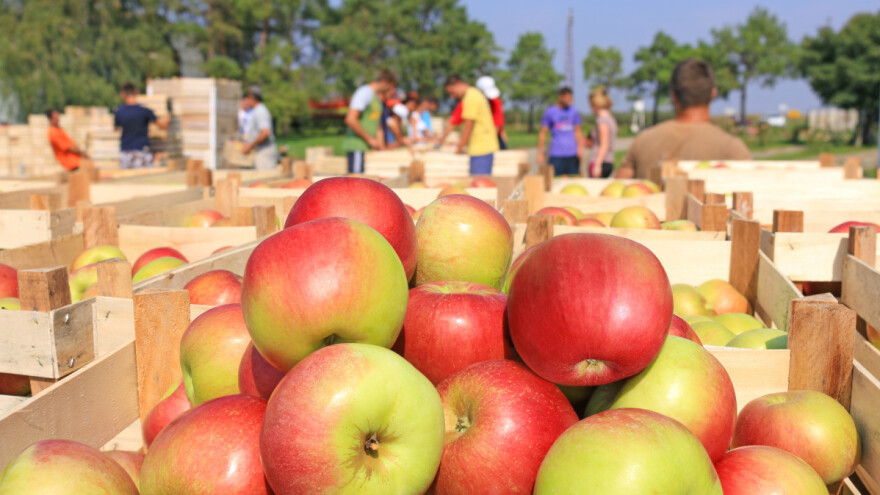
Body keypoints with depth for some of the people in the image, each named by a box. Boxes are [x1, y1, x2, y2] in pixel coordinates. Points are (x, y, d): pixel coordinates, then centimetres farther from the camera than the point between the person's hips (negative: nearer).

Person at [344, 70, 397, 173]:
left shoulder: (378, 100, 21)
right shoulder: (365, 92, -8)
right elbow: (350, 120, -18)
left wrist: (382, 148, 14)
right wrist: (369, 139, -15)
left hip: (370, 149, 9)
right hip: (357, 148, -9)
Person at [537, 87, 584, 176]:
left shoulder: (574, 111, 9)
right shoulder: (549, 112, 0)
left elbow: (578, 131, 14)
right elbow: (543, 133, 2)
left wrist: (580, 148, -1)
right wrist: (540, 153, -1)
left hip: (573, 154, 3)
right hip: (556, 155, -3)